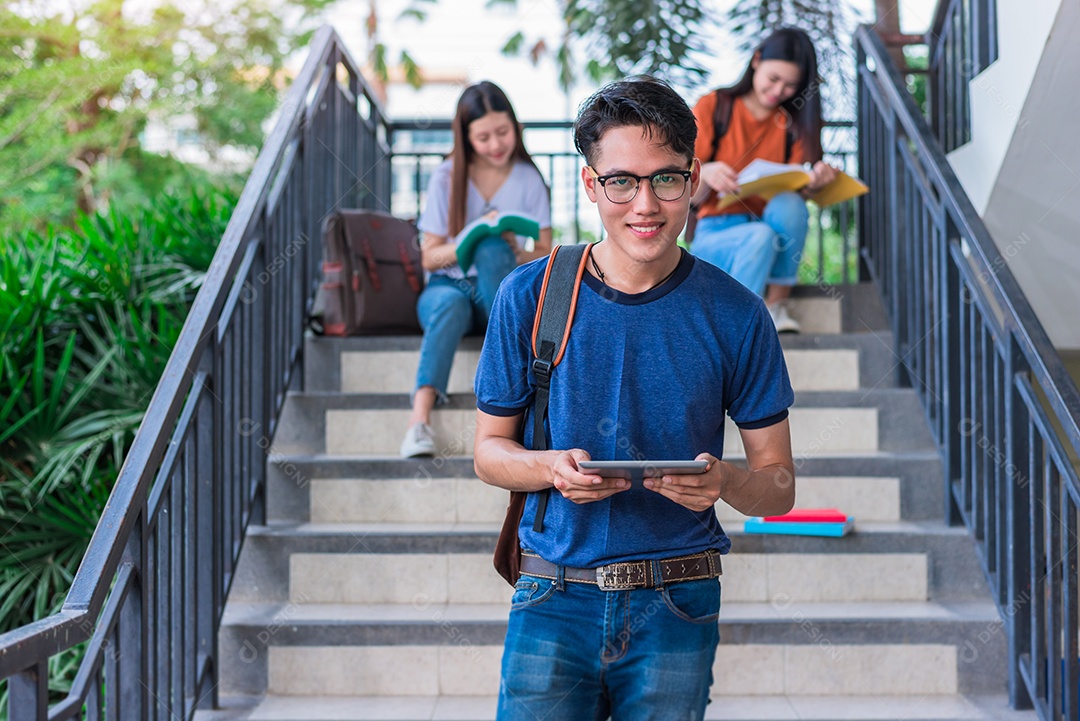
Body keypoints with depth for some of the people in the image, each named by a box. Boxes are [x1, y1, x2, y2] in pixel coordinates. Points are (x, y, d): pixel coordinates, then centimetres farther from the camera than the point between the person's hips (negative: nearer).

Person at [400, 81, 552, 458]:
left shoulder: (529, 179, 4)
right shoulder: (446, 178, 1)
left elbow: (545, 255, 4)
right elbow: (429, 256, 1)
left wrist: (516, 253, -18)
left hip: (502, 293, 0)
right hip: (449, 285, 0)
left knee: (493, 247, -34)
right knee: (449, 305, -38)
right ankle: (421, 416, -56)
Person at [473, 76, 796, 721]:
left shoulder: (735, 315, -2)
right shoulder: (529, 297, -1)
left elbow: (779, 485, 3)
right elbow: (490, 449, 6)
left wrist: (726, 481, -20)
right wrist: (552, 468, -15)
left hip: (676, 611, 0)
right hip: (555, 599, 0)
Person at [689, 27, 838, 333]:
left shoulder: (796, 122, 8)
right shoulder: (713, 108, 1)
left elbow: (797, 190, -2)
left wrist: (815, 181, -26)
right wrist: (706, 175, -29)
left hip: (777, 243, 3)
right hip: (714, 238, -3)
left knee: (788, 204, -31)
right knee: (760, 236, -36)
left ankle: (776, 305, -19)